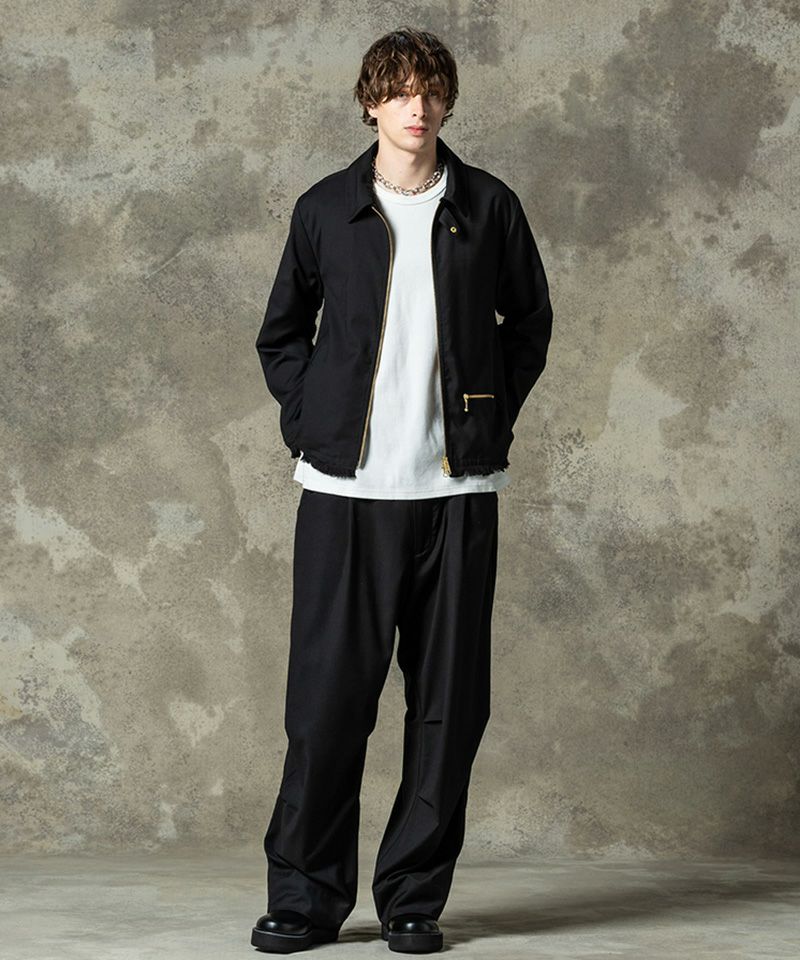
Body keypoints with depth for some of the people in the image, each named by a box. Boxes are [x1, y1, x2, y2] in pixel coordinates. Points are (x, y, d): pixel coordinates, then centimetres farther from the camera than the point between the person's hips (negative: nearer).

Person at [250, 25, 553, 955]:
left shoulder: (488, 206, 5)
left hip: (457, 491, 1)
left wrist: (495, 418, 7)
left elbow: (528, 322, 17)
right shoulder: (326, 209, 6)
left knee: (449, 701, 3)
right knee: (327, 697, -1)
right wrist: (308, 421, 3)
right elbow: (281, 335, 16)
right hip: (345, 491, -1)